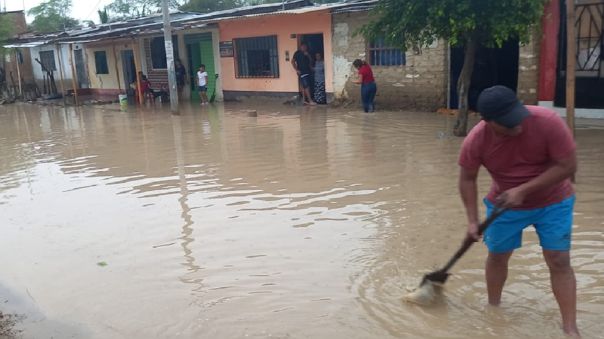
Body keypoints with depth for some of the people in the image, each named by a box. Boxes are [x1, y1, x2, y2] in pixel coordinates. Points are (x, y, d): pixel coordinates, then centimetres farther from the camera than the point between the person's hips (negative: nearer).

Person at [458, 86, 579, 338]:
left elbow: (568, 166, -24)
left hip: (553, 202, -1)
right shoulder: (475, 141, -25)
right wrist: (472, 220, -14)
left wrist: (523, 190, -29)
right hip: (505, 205, 2)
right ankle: (493, 308, 34)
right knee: (497, 256, 10)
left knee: (559, 261, -3)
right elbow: (467, 179, -9)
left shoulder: (548, 122, -30)